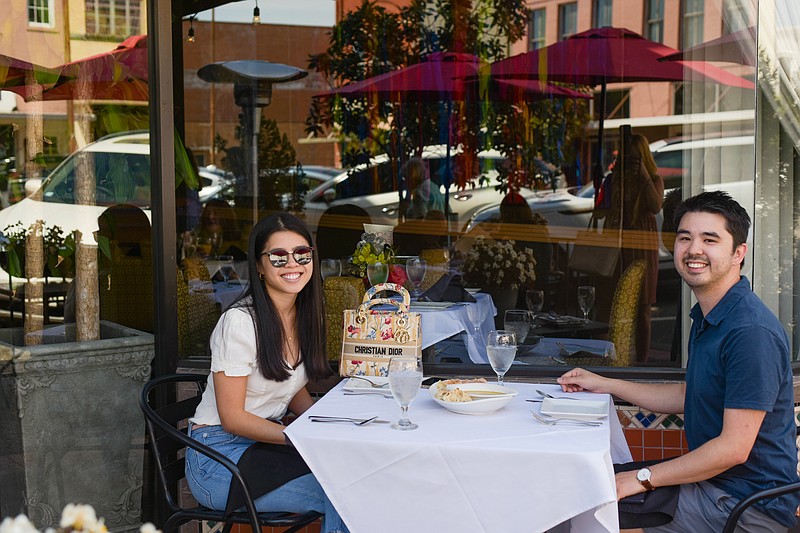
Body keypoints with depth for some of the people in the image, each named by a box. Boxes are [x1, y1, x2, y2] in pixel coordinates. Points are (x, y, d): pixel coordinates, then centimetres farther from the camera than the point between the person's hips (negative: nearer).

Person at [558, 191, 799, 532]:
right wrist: (604, 385, 20)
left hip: (748, 505, -9)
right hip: (711, 484, 9)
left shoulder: (751, 331, -24)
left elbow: (734, 448, -25)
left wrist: (642, 478, -19)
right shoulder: (706, 318, 9)